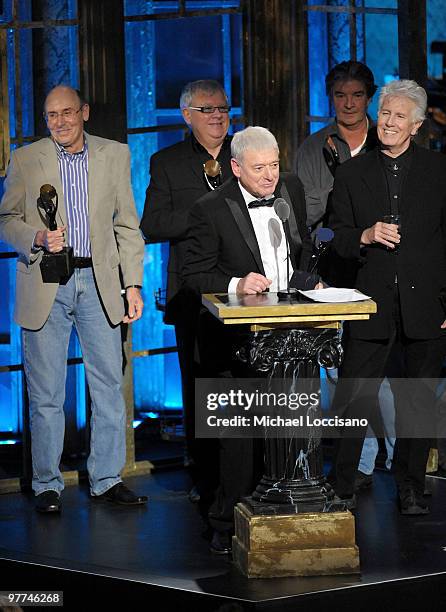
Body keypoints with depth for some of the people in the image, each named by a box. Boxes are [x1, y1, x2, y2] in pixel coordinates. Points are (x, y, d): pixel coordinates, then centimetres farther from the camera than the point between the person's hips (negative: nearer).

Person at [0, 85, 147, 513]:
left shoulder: (115, 155, 7)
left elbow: (127, 225, 7)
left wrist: (133, 284, 2)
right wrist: (38, 238, -15)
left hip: (99, 282, 2)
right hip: (45, 285, -1)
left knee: (109, 385, 3)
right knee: (45, 392, 2)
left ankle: (107, 480, 14)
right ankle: (47, 485, 12)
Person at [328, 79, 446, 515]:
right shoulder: (352, 173, 7)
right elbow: (339, 241, 8)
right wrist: (366, 236, -13)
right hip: (371, 304, 0)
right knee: (354, 397, -2)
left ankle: (410, 487, 20)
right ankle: (341, 487, 8)